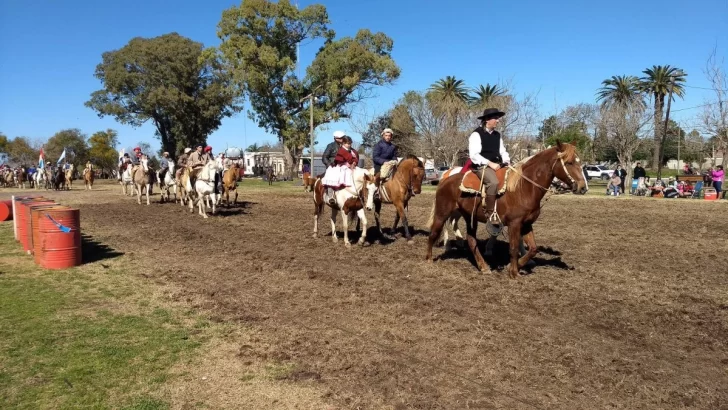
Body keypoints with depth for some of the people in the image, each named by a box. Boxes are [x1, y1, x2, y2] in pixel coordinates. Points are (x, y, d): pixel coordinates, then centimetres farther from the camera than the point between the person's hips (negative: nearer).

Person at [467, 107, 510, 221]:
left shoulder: (497, 135, 17)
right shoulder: (477, 134, -6)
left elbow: (502, 151, 20)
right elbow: (474, 155, -14)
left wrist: (507, 161, -2)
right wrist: (490, 163, -20)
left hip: (497, 165, 8)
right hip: (482, 166, -8)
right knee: (493, 182, -35)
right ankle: (489, 214, -29)